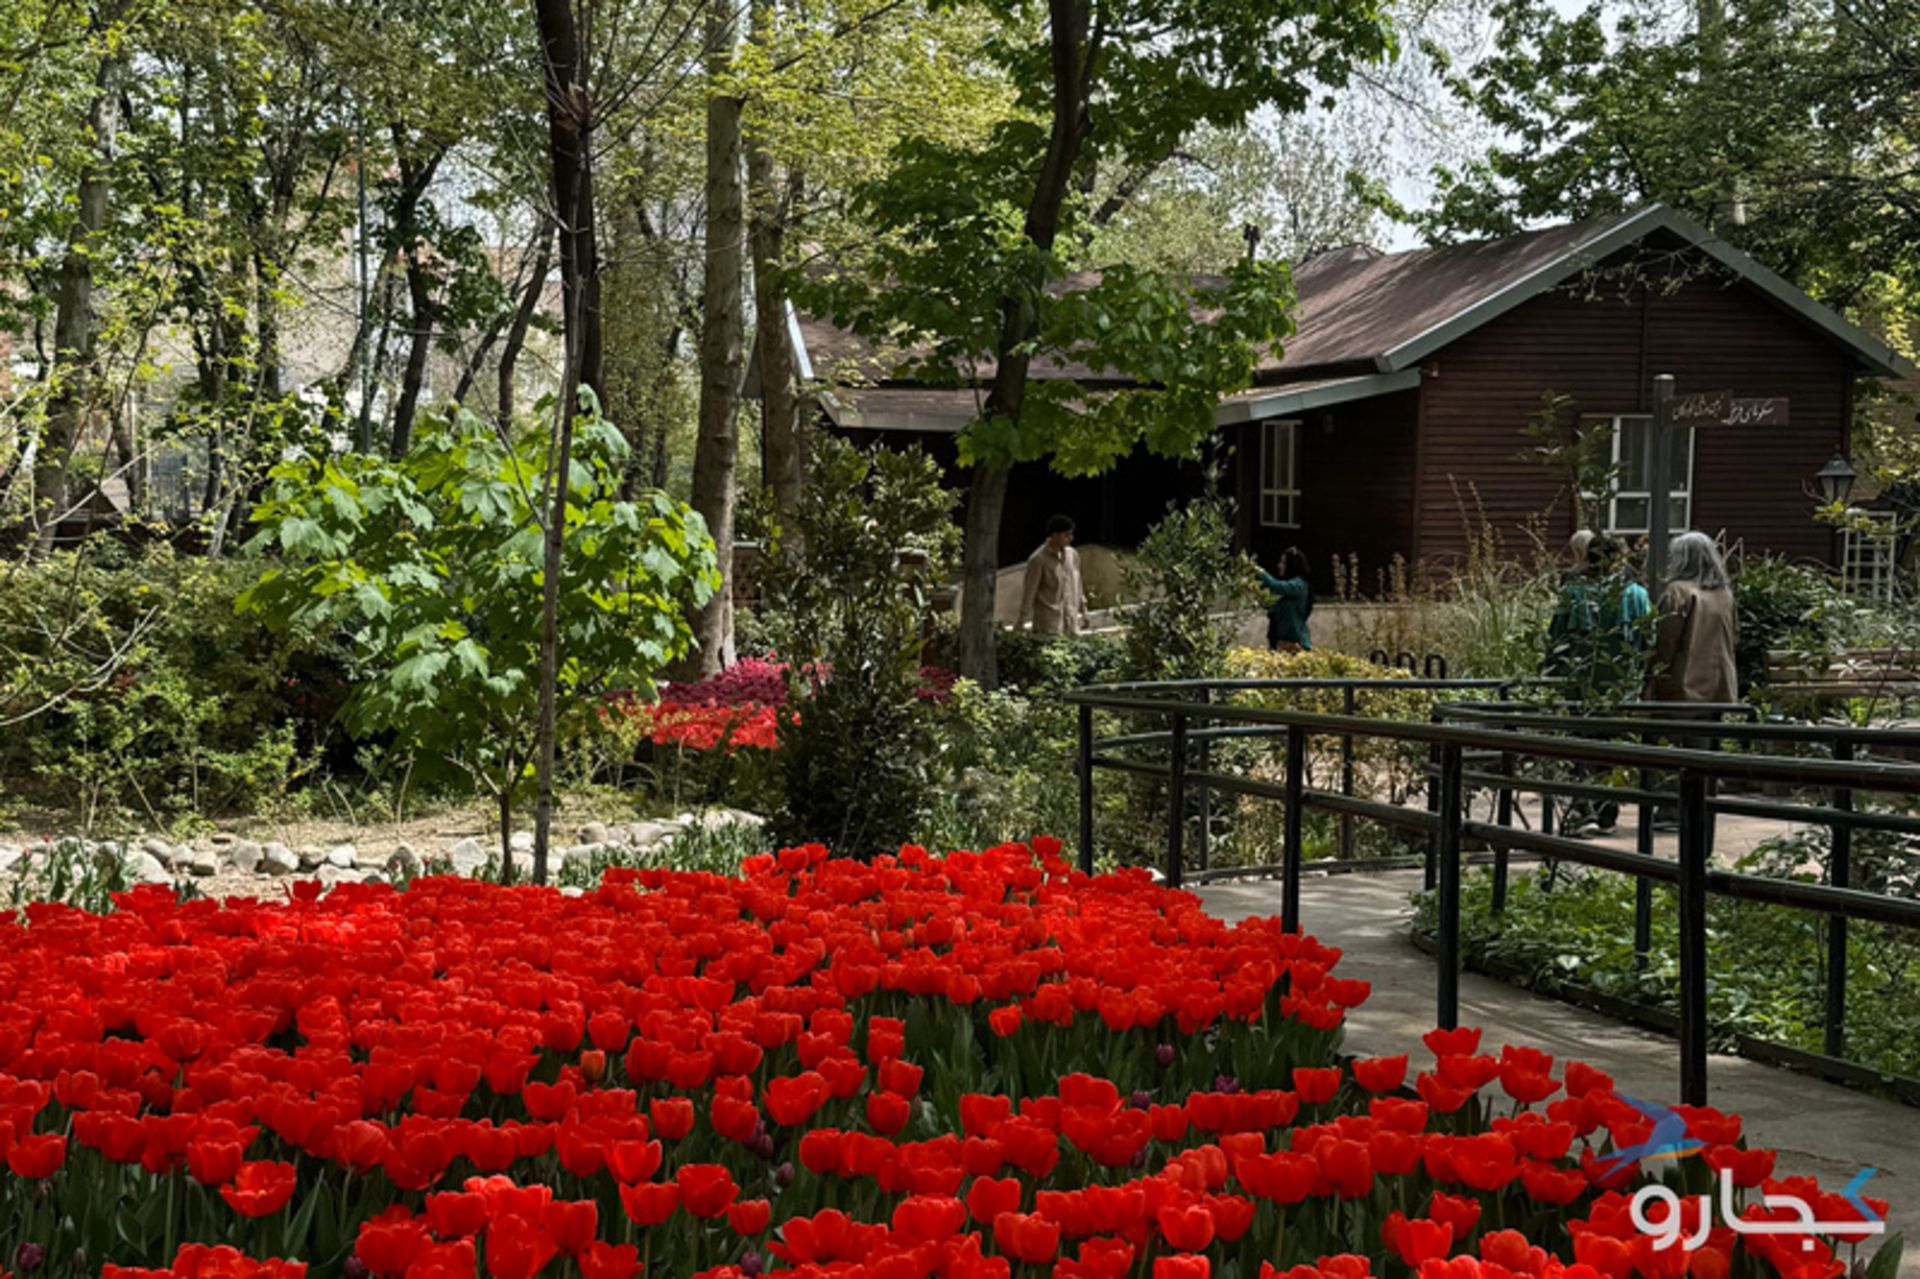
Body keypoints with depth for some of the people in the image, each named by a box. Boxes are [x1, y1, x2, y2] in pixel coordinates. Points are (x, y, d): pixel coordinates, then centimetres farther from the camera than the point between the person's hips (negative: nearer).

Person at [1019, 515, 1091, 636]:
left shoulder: (1073, 555, 6)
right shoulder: (1038, 559, -13)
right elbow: (1029, 592, -11)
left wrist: (1083, 612, 18)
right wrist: (1022, 623, -11)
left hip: (1072, 623, 6)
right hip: (1049, 625, -6)